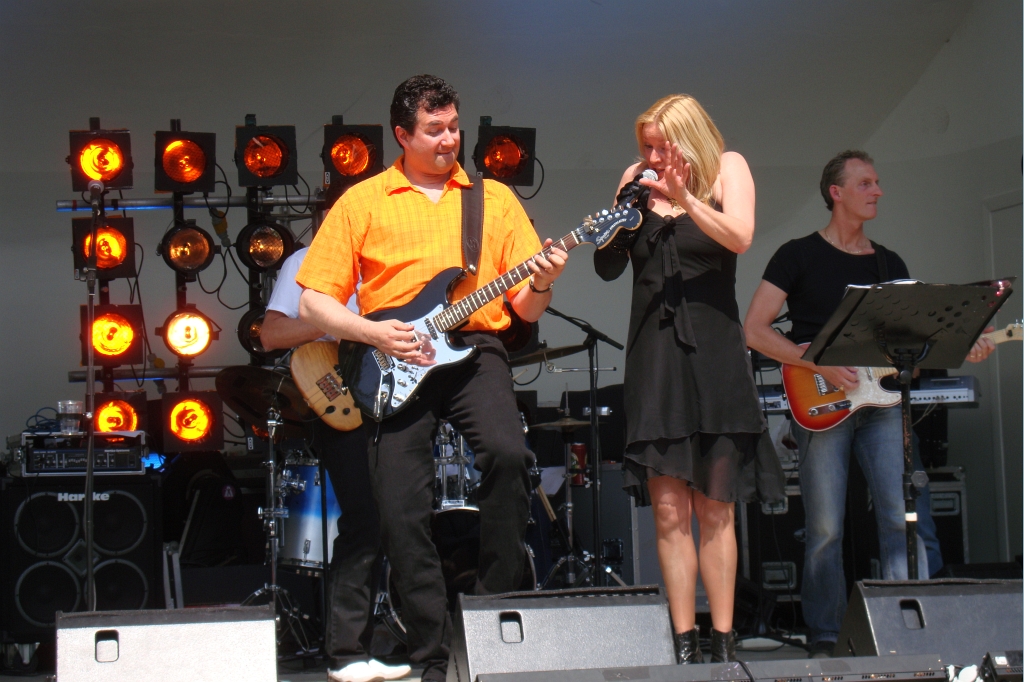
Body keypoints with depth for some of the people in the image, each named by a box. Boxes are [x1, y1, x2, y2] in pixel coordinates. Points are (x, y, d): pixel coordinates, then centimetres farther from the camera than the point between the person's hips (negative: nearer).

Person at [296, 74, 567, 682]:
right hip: (395, 362, 0)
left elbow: (526, 308, 12)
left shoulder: (495, 198, 15)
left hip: (474, 351, 0)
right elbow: (314, 302, 7)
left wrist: (541, 286, -11)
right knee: (403, 511, -8)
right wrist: (376, 334, -8)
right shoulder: (362, 203, 10)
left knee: (508, 453, -27)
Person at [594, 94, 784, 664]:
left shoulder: (727, 169, 4)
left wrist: (684, 198, -25)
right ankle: (685, 644, 0)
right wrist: (623, 208, -8)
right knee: (669, 513, -3)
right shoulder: (638, 181, 11)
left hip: (714, 355, -2)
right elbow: (609, 268, 8)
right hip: (653, 356, 2)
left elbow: (740, 237, -14)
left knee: (716, 510, 1)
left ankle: (724, 642, 6)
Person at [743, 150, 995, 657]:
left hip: (881, 401, 4)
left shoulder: (890, 265, 17)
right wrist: (821, 366, -15)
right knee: (826, 530, -3)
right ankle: (824, 640, 7)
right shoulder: (799, 256, 1)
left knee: (904, 517, -7)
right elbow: (754, 331, -6)